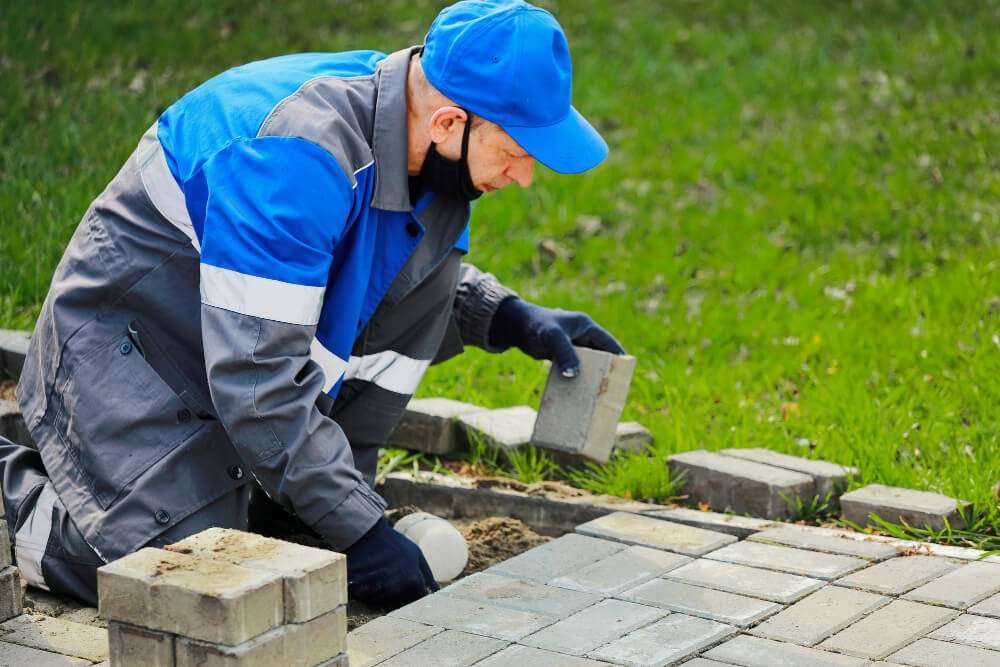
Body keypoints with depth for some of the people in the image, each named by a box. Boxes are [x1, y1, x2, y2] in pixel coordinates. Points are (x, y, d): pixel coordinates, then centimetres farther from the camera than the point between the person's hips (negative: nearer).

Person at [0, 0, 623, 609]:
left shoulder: (426, 144, -7)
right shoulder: (299, 154, -34)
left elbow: (418, 282, 16)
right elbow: (257, 373, -34)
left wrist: (508, 317, -2)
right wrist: (360, 529, -30)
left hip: (240, 335, 8)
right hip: (124, 349, -8)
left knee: (431, 243, -7)